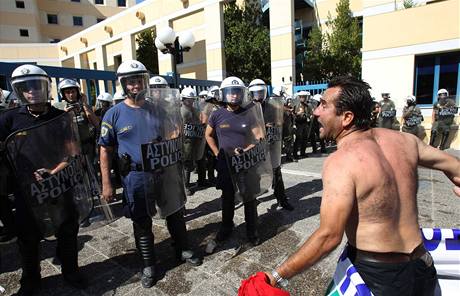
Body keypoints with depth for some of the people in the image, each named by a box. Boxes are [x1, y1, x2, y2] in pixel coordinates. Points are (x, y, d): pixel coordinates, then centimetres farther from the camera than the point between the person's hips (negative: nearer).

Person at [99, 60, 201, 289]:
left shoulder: (155, 110, 5)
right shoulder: (114, 114, -6)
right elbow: (105, 150, -3)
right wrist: (106, 184, -7)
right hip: (136, 177, -3)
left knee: (176, 214, 15)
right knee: (142, 223, 11)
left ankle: (183, 250, 38)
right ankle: (148, 265, 31)